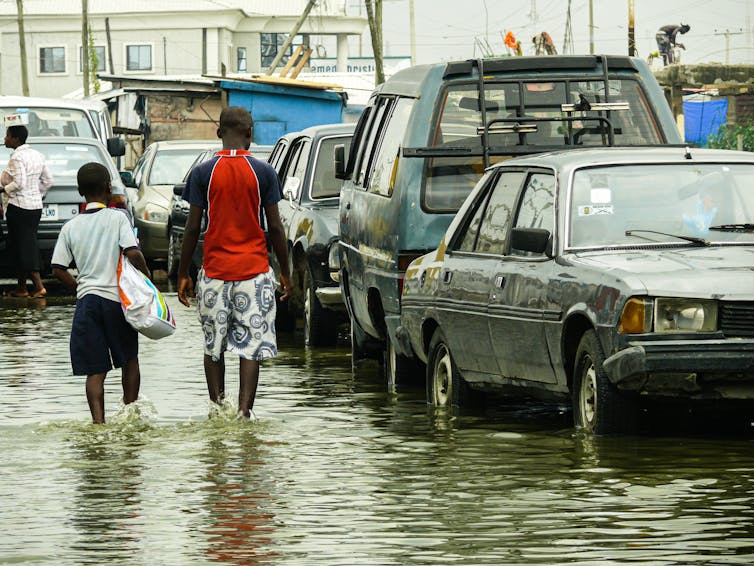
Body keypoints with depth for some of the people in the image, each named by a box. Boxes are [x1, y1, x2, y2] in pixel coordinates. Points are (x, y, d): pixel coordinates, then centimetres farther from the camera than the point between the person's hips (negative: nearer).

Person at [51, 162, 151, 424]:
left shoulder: (71, 226, 5)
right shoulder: (117, 218, -5)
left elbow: (58, 269, 4)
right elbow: (133, 254, -16)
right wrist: (146, 275, 1)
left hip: (86, 299, 2)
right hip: (117, 298, -2)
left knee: (95, 370, 0)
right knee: (129, 359, 19)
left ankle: (98, 420, -13)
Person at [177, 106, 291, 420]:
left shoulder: (202, 173, -1)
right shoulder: (263, 172, -2)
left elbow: (193, 227, -1)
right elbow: (274, 226, 0)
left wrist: (183, 274, 7)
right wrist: (285, 271, 10)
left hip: (214, 271, 1)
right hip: (254, 270, -1)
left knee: (213, 346, 13)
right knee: (251, 346, 0)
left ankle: (217, 407, 17)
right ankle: (244, 411, -9)